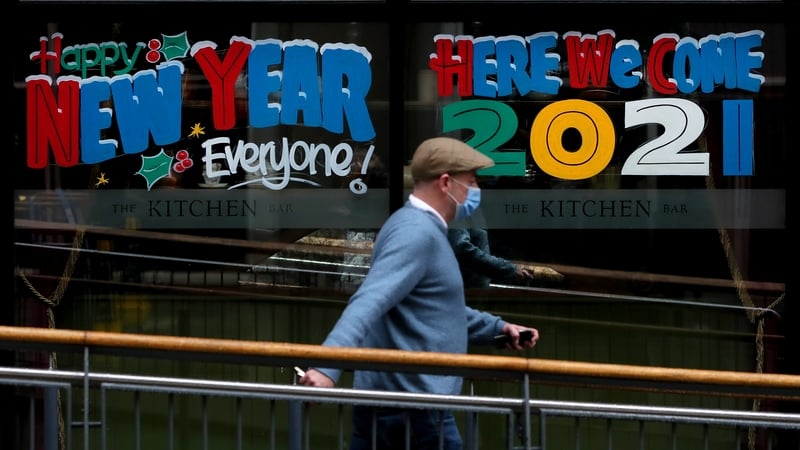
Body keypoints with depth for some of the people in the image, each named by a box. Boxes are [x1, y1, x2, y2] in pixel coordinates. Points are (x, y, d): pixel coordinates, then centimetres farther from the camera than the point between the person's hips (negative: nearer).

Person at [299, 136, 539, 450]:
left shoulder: (420, 228, 17)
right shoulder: (417, 233, -16)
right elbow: (370, 302, -30)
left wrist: (496, 328, 26)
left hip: (385, 400, 10)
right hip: (414, 408, -10)